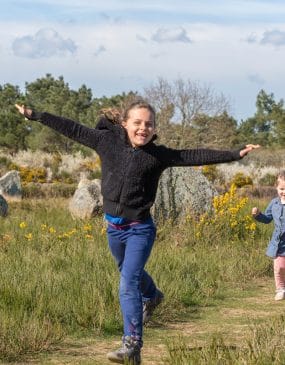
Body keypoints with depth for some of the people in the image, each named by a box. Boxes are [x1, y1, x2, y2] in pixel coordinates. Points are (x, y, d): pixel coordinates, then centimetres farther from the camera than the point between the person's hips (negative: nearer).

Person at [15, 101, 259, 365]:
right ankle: (152, 296, 61)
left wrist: (236, 154, -18)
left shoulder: (158, 155, -9)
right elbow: (73, 129, 0)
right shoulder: (107, 141, -5)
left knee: (128, 283, -16)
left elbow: (196, 156, -12)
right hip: (114, 226, 4)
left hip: (140, 229, -4)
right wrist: (35, 115, 3)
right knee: (130, 272, 28)